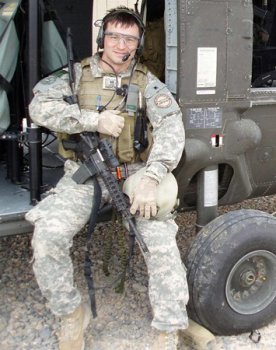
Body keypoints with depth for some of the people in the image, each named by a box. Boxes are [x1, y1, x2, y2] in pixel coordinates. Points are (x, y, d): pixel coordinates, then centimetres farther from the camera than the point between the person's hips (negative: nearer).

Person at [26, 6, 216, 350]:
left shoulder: (147, 83, 3)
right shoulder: (77, 74, 5)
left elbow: (172, 127, -11)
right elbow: (39, 107, -10)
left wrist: (150, 179, -27)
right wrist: (95, 119, -19)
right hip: (83, 173, 1)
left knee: (162, 240, -20)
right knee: (46, 237, -21)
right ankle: (71, 313, 3)